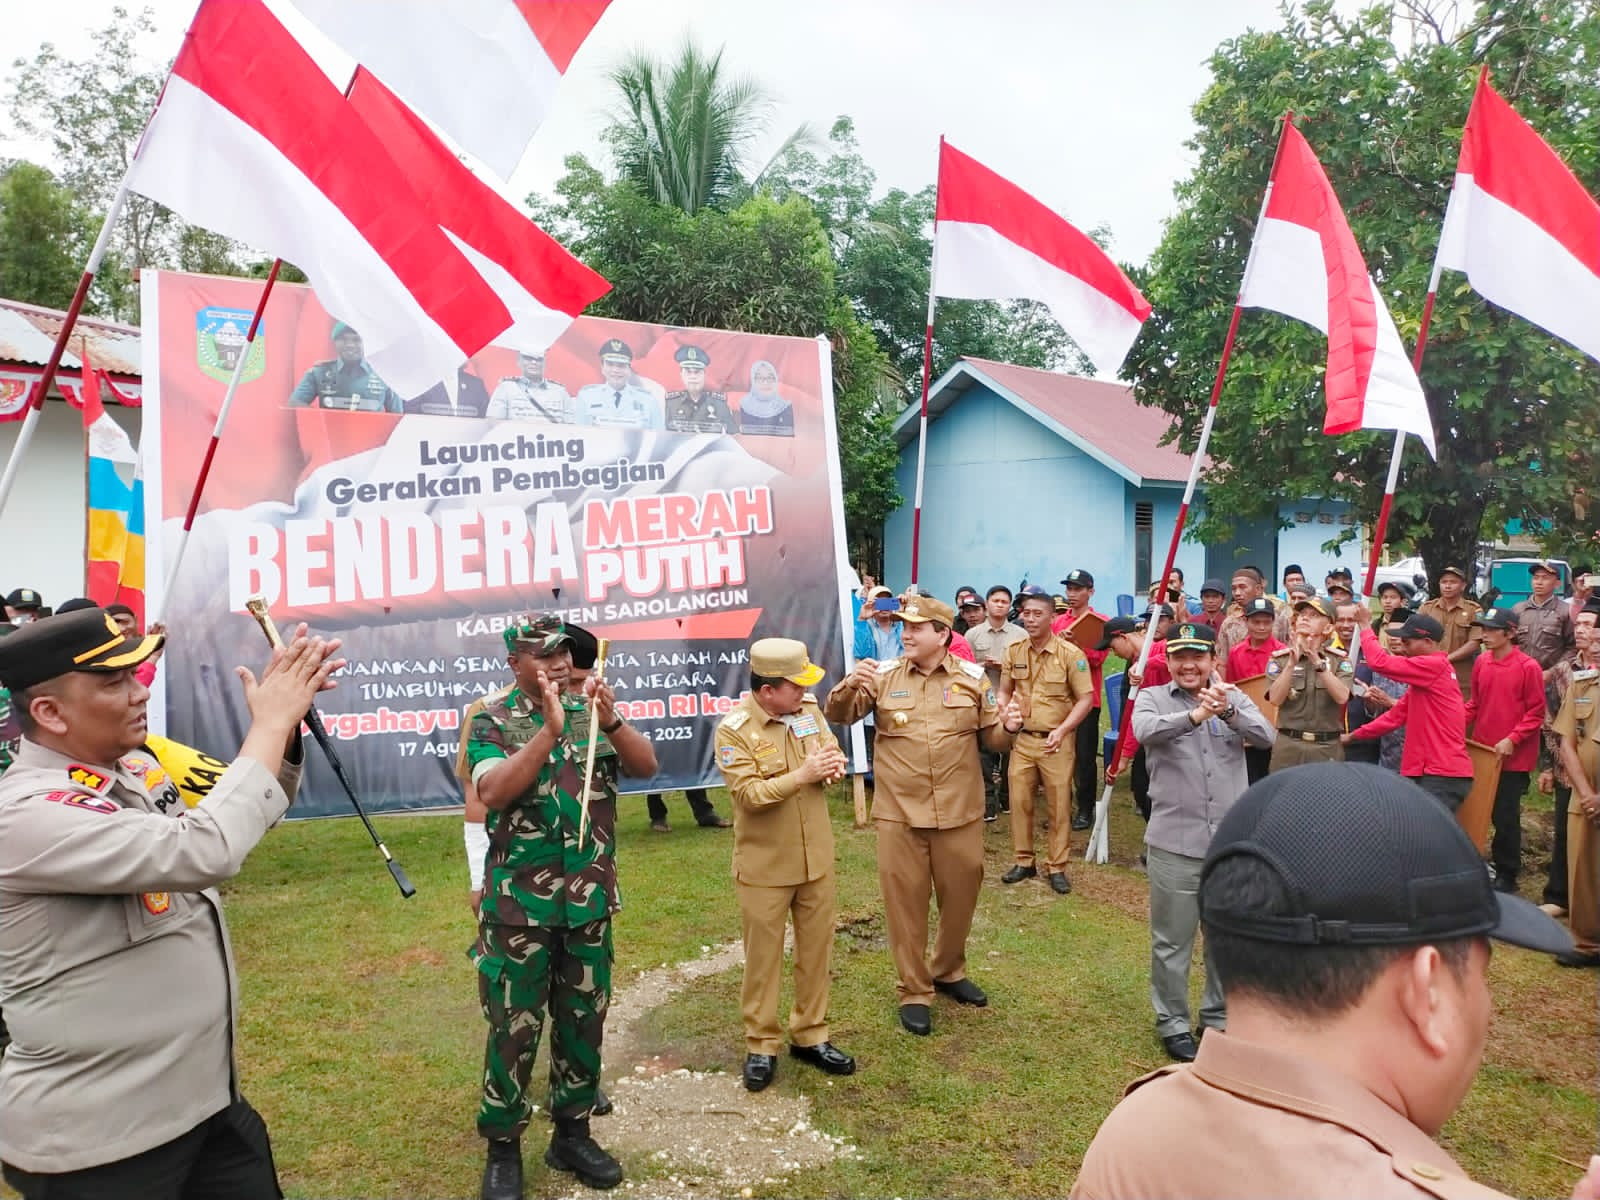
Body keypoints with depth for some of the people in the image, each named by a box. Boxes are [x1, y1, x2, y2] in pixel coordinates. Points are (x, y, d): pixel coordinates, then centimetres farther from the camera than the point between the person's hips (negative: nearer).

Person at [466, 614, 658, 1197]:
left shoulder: (591, 711, 3)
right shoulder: (492, 721, -6)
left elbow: (647, 766, -7)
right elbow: (493, 792, -21)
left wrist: (610, 721, -24)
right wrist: (549, 729, -28)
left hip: (589, 901, 4)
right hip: (519, 903, -3)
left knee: (583, 1020, 14)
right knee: (514, 1027, 6)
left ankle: (572, 1133, 31)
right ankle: (502, 1148, 23)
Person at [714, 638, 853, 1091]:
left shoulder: (808, 708, 0)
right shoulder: (733, 730, -18)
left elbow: (833, 751, 8)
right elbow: (749, 794, -23)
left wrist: (833, 764, -16)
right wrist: (803, 774, -28)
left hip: (816, 857, 5)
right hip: (765, 865, -5)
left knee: (816, 949, 15)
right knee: (763, 956, 7)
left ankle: (811, 1035, 30)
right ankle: (760, 1046, 22)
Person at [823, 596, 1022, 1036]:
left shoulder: (972, 677, 1)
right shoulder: (883, 676, -2)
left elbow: (991, 737, 7)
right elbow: (839, 715, -4)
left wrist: (1009, 727, -16)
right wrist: (849, 686, -24)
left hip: (959, 812, 1)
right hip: (900, 813, -1)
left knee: (960, 895, 16)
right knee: (905, 901, 7)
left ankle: (949, 971, 41)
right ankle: (914, 991, 22)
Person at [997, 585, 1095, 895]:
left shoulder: (1070, 654, -10)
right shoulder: (1014, 651, 2)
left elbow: (1086, 698, -8)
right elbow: (1005, 691, 14)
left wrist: (1062, 730, -19)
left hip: (1057, 741, -3)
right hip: (1022, 738, 4)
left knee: (1059, 806, 4)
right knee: (1019, 801, 8)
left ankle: (1057, 867, 17)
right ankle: (1024, 862, 23)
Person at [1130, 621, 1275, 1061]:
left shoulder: (1233, 697, 3)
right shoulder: (1152, 698, -4)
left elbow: (1266, 736, -13)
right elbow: (1146, 731, -25)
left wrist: (1228, 712, -33)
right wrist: (1195, 715, -42)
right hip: (1175, 843, -3)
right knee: (1172, 942, 10)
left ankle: (1219, 1018, 36)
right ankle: (1172, 1024, 27)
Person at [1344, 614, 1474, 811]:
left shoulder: (1435, 665, -13)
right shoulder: (1427, 671, 18)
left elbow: (1380, 662, -18)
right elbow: (1398, 714, 20)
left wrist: (1365, 628, -2)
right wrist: (1354, 736, 18)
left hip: (1444, 775, -10)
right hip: (1430, 772, 10)